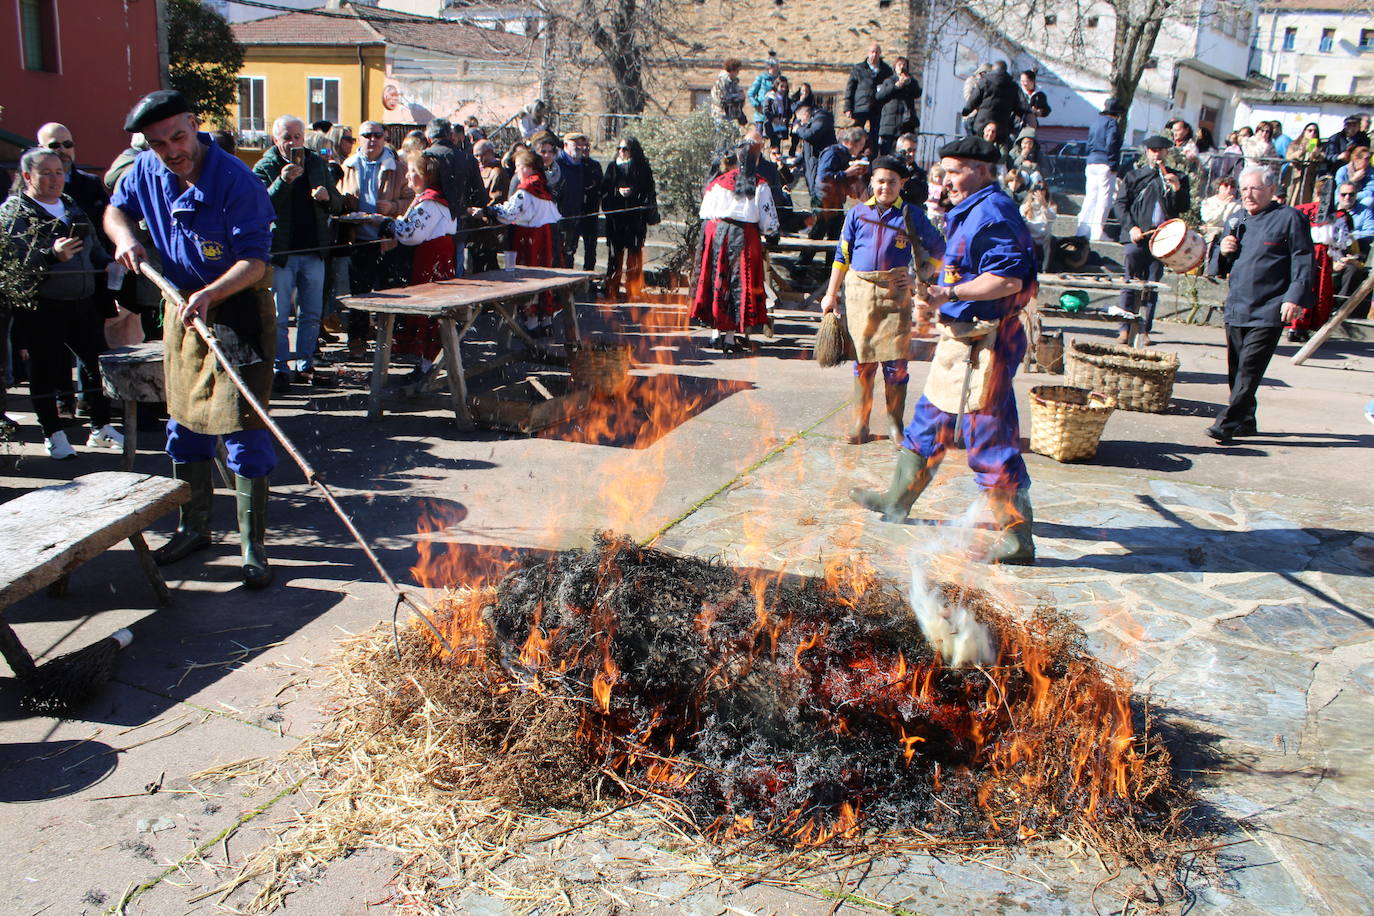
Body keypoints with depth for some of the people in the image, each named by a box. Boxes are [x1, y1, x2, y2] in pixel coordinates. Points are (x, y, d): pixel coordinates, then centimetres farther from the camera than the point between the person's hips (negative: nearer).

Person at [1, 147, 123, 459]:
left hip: (84, 302, 6)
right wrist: (52, 255, -29)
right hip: (41, 307, -6)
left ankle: (101, 428, 19)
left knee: (97, 360, 7)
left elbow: (95, 248, 25)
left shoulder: (72, 207, 16)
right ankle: (53, 435, 14)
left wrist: (110, 268, 5)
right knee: (45, 369, 2)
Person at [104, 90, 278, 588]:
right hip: (181, 308, 7)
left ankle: (252, 546, 3)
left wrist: (208, 295, -37)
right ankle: (194, 528, 31)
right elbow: (116, 209, 19)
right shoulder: (146, 171, 0)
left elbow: (255, 260, -23)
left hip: (237, 310, -7)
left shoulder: (235, 178, -20)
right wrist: (124, 236, -3)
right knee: (185, 425, 15)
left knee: (243, 429, -6)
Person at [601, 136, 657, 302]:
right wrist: (618, 191, -9)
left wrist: (633, 192, -13)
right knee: (616, 252, -2)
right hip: (616, 215, 1)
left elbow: (648, 191, 1)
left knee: (635, 252, -1)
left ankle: (634, 290, 7)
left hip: (635, 215, -1)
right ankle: (612, 290, 2)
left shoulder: (642, 168, 6)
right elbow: (605, 188, 8)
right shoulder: (613, 167, 13)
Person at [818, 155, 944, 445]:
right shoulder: (858, 213, 7)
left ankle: (895, 425, 9)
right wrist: (831, 294, 9)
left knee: (896, 361, -3)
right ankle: (860, 424, 15)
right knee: (862, 360, 7)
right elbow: (842, 255, 11)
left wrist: (921, 277, 1)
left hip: (895, 293, -1)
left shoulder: (912, 214, 3)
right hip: (860, 292, 2)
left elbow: (937, 248, 13)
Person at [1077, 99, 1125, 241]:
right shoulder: (1112, 123, -6)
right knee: (1105, 197, -5)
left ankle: (1083, 228, 8)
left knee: (1090, 196, 10)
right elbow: (1111, 145, -15)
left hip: (1091, 164, 8)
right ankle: (1097, 231, -9)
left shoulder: (1096, 122, 17)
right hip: (1104, 164, -8)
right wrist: (1113, 165, -14)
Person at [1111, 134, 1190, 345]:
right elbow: (1121, 204, 6)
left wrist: (1177, 189, -12)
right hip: (1136, 238, -1)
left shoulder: (1178, 178, 13)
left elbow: (1184, 208, 6)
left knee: (1152, 286, 1)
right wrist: (1131, 227, -9)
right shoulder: (1134, 176, 11)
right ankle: (1125, 328, -1)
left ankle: (1144, 330, 5)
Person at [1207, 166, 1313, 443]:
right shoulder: (1240, 222, 18)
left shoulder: (1290, 218, -2)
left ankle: (1226, 424, -10)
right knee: (1236, 371, 9)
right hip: (1235, 310, 7)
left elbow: (1303, 262, -6)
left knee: (1249, 371, -10)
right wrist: (1224, 252, 4)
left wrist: (1295, 297, -16)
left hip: (1268, 313, -7)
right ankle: (1245, 421, 21)